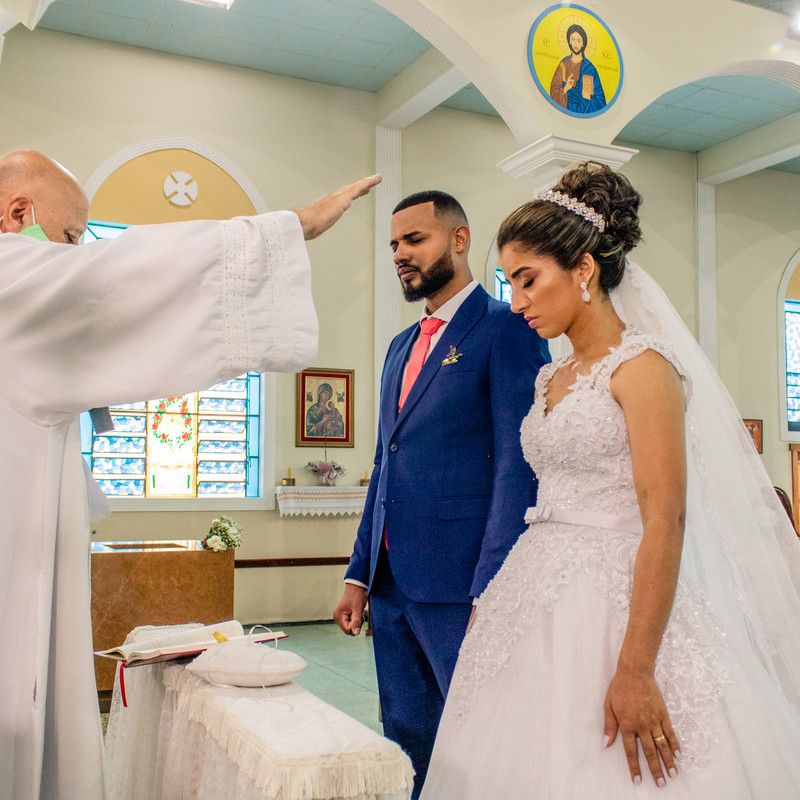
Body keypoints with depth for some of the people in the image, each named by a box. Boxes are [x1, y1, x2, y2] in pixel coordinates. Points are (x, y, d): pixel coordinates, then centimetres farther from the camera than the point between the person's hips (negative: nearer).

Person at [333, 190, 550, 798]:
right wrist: (359, 574, 15)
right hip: (392, 584, 8)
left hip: (460, 584, -7)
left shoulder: (507, 327, -7)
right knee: (406, 745, 16)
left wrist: (491, 593, -19)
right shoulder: (402, 346, 18)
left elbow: (518, 466, -14)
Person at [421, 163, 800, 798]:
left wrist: (634, 670, -22)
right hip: (540, 601, 7)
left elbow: (665, 522, -18)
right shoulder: (552, 378, 13)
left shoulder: (641, 366, -10)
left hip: (612, 603, -7)